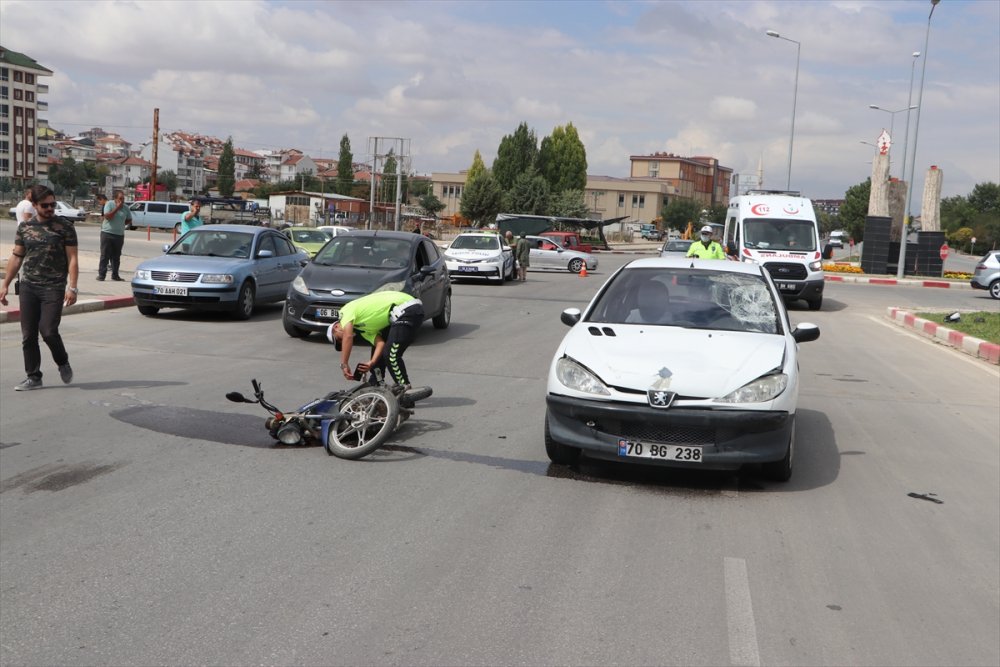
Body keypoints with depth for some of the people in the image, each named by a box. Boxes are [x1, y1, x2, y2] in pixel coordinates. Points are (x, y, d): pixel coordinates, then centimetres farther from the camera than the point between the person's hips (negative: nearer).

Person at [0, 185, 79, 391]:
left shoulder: (64, 228, -1)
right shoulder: (24, 228, 10)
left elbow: (72, 260, -4)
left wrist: (72, 287, -13)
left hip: (54, 288, -4)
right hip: (28, 287, 4)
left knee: (48, 331, -12)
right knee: (28, 335, 4)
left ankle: (63, 364, 15)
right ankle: (33, 377, 14)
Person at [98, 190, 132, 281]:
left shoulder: (125, 208, 7)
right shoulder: (109, 204, -4)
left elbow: (129, 220, 17)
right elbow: (107, 216, -16)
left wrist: (121, 224, 2)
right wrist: (117, 208, -18)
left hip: (119, 235, 4)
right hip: (107, 233, -3)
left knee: (116, 256, 8)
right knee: (105, 255, -3)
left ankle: (115, 275, 14)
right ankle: (101, 274, 0)